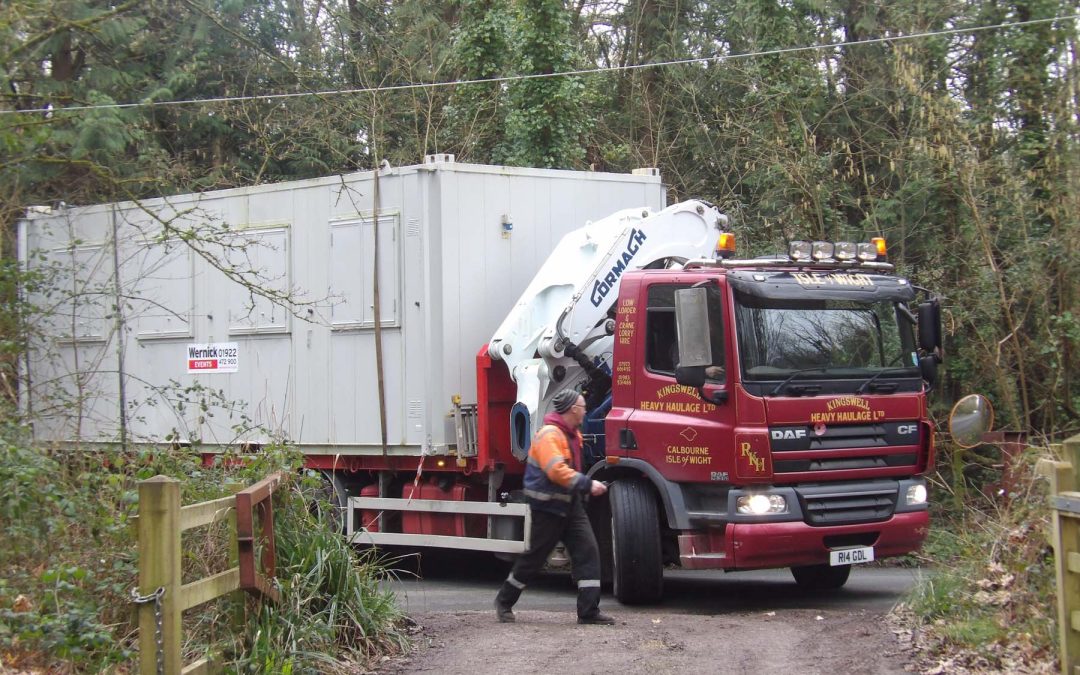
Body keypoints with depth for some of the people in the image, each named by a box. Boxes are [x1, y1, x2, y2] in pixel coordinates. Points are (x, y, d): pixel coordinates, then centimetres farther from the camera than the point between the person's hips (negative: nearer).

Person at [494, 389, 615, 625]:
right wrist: (588, 484, -29)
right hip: (547, 507, -8)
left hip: (571, 504, 8)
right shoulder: (549, 435, -19)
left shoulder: (573, 434, 12)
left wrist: (585, 486, 17)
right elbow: (556, 471, -30)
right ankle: (504, 601, 22)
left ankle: (588, 611, -5)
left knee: (588, 550, -4)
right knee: (535, 556, 3)